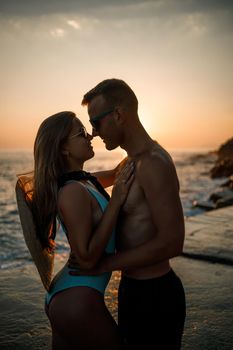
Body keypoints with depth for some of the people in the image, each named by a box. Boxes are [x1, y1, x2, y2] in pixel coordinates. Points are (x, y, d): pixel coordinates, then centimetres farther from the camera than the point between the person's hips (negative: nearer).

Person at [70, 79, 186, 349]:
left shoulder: (154, 163, -23)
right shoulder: (134, 161, 8)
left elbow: (172, 243, -27)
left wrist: (104, 264, -20)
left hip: (154, 297, -9)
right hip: (135, 288, 9)